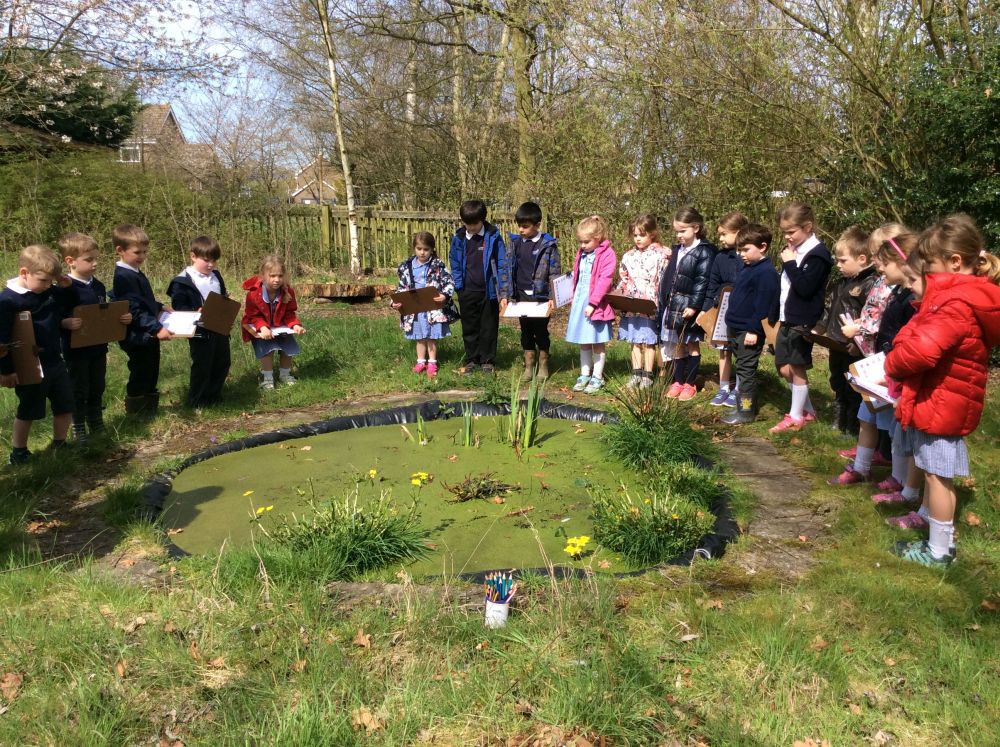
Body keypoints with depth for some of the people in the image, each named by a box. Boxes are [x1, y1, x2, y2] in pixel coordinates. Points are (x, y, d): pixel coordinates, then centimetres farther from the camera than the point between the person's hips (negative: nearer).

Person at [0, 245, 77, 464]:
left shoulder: (51, 292, 1)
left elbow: (60, 315, 18)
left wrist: (67, 322, -5)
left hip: (55, 362, 6)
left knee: (65, 406, 13)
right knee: (27, 412, 8)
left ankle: (59, 445, 31)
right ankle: (18, 453, 25)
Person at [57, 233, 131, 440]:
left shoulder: (99, 286, 6)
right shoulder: (65, 289, -15)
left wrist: (123, 318, -3)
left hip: (98, 348, 6)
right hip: (77, 350, -6)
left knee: (97, 390, 17)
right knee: (79, 392, 5)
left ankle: (97, 428, 31)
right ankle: (79, 431, 18)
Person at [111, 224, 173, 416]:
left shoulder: (135, 273, 12)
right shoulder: (124, 277, -21)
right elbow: (134, 311, -28)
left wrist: (159, 307, 13)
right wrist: (156, 329, -33)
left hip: (148, 335, 10)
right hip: (137, 337, -10)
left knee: (151, 374, 20)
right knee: (140, 377, 1)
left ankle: (150, 410, 33)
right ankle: (136, 414, 14)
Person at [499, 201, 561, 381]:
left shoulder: (548, 245, -7)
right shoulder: (515, 242, 4)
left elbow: (555, 273, -7)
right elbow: (508, 269, 6)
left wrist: (553, 297, -15)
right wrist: (504, 295, 1)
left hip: (541, 296, -4)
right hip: (522, 295, 4)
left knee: (541, 330, 6)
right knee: (526, 330, 10)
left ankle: (543, 365, 21)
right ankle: (528, 366, 20)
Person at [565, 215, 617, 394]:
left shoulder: (607, 254, -12)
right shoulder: (581, 253, 10)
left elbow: (605, 280, -18)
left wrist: (592, 303, -21)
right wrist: (573, 298, 10)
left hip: (596, 305, -7)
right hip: (579, 302, 7)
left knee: (598, 343, 4)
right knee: (583, 343, 13)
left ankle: (597, 378, 13)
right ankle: (584, 375, 22)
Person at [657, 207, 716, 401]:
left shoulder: (704, 252, -10)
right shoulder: (677, 250, 13)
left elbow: (702, 282, -16)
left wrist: (693, 305, -21)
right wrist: (662, 301, 13)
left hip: (690, 306, -7)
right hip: (673, 304, 7)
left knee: (692, 345, 4)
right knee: (678, 345, 12)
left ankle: (690, 384, 13)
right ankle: (678, 381, 20)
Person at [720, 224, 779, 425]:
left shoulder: (766, 272, -17)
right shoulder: (747, 268, 14)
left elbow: (763, 305, -21)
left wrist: (754, 330, -22)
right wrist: (731, 322, 20)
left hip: (749, 332, -10)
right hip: (736, 329, 10)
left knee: (746, 371, -4)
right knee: (743, 370, 16)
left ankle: (746, 412, 3)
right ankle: (743, 407, 25)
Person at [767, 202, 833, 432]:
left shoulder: (817, 254, -13)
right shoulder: (792, 250, 12)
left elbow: (805, 288, -23)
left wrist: (790, 264, -19)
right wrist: (773, 317, 16)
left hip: (803, 323, -8)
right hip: (787, 319, 8)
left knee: (796, 368, -1)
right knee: (785, 369, 10)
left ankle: (796, 417, 11)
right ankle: (807, 410, 26)